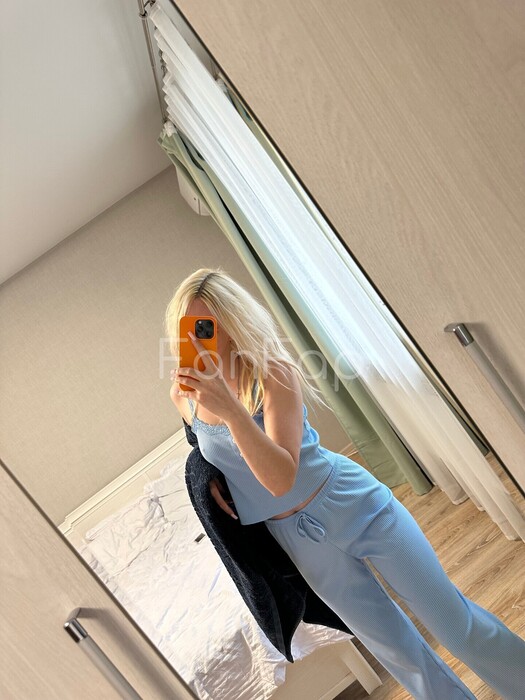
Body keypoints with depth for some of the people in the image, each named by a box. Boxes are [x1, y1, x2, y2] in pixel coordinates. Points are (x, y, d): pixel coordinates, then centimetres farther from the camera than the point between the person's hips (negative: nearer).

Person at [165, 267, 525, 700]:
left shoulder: (272, 373, -23)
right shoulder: (184, 393, -9)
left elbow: (281, 478, -33)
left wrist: (229, 408, -44)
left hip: (354, 507, -4)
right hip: (300, 539, 4)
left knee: (455, 624, 8)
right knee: (397, 651, 16)